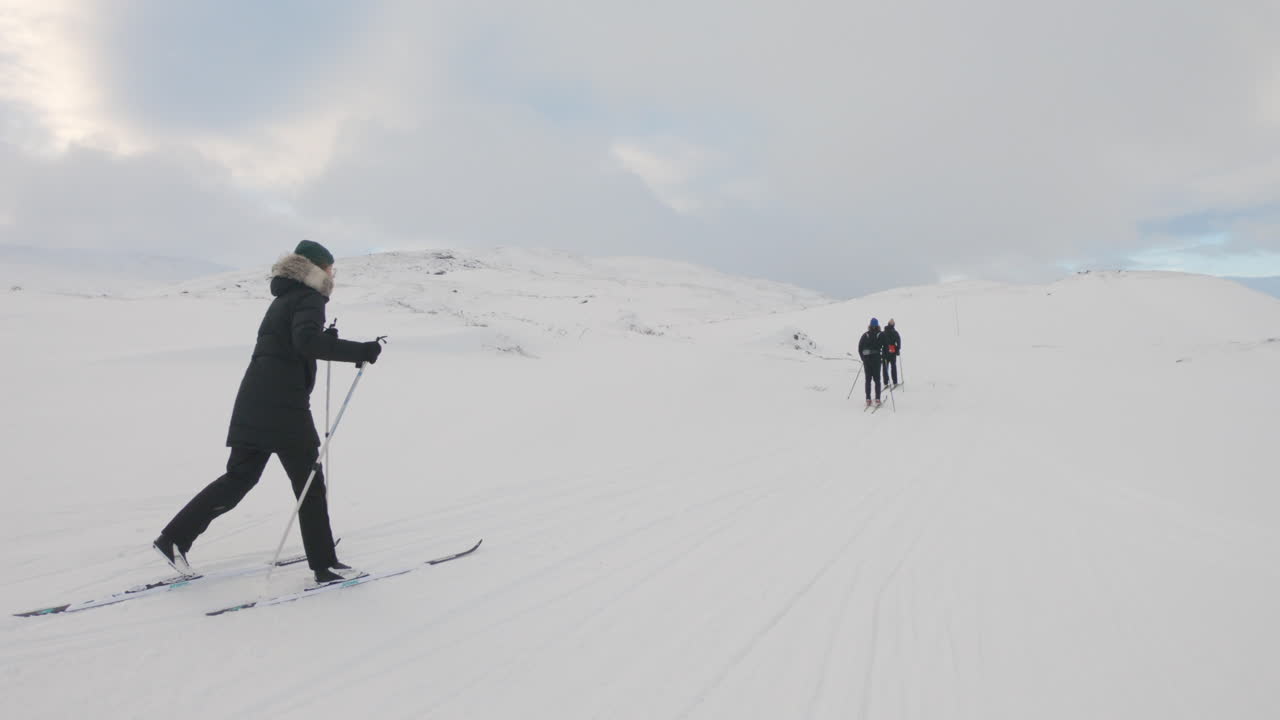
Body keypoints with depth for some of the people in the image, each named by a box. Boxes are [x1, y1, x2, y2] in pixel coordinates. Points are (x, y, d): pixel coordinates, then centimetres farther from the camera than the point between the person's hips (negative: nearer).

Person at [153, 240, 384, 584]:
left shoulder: (285, 298, 21)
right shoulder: (307, 299, -8)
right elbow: (307, 342, -28)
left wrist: (324, 339, 21)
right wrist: (358, 351, -31)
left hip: (254, 404, 9)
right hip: (283, 406, -9)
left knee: (239, 478, 16)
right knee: (310, 483, 0)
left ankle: (174, 538, 17)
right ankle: (324, 564, 7)